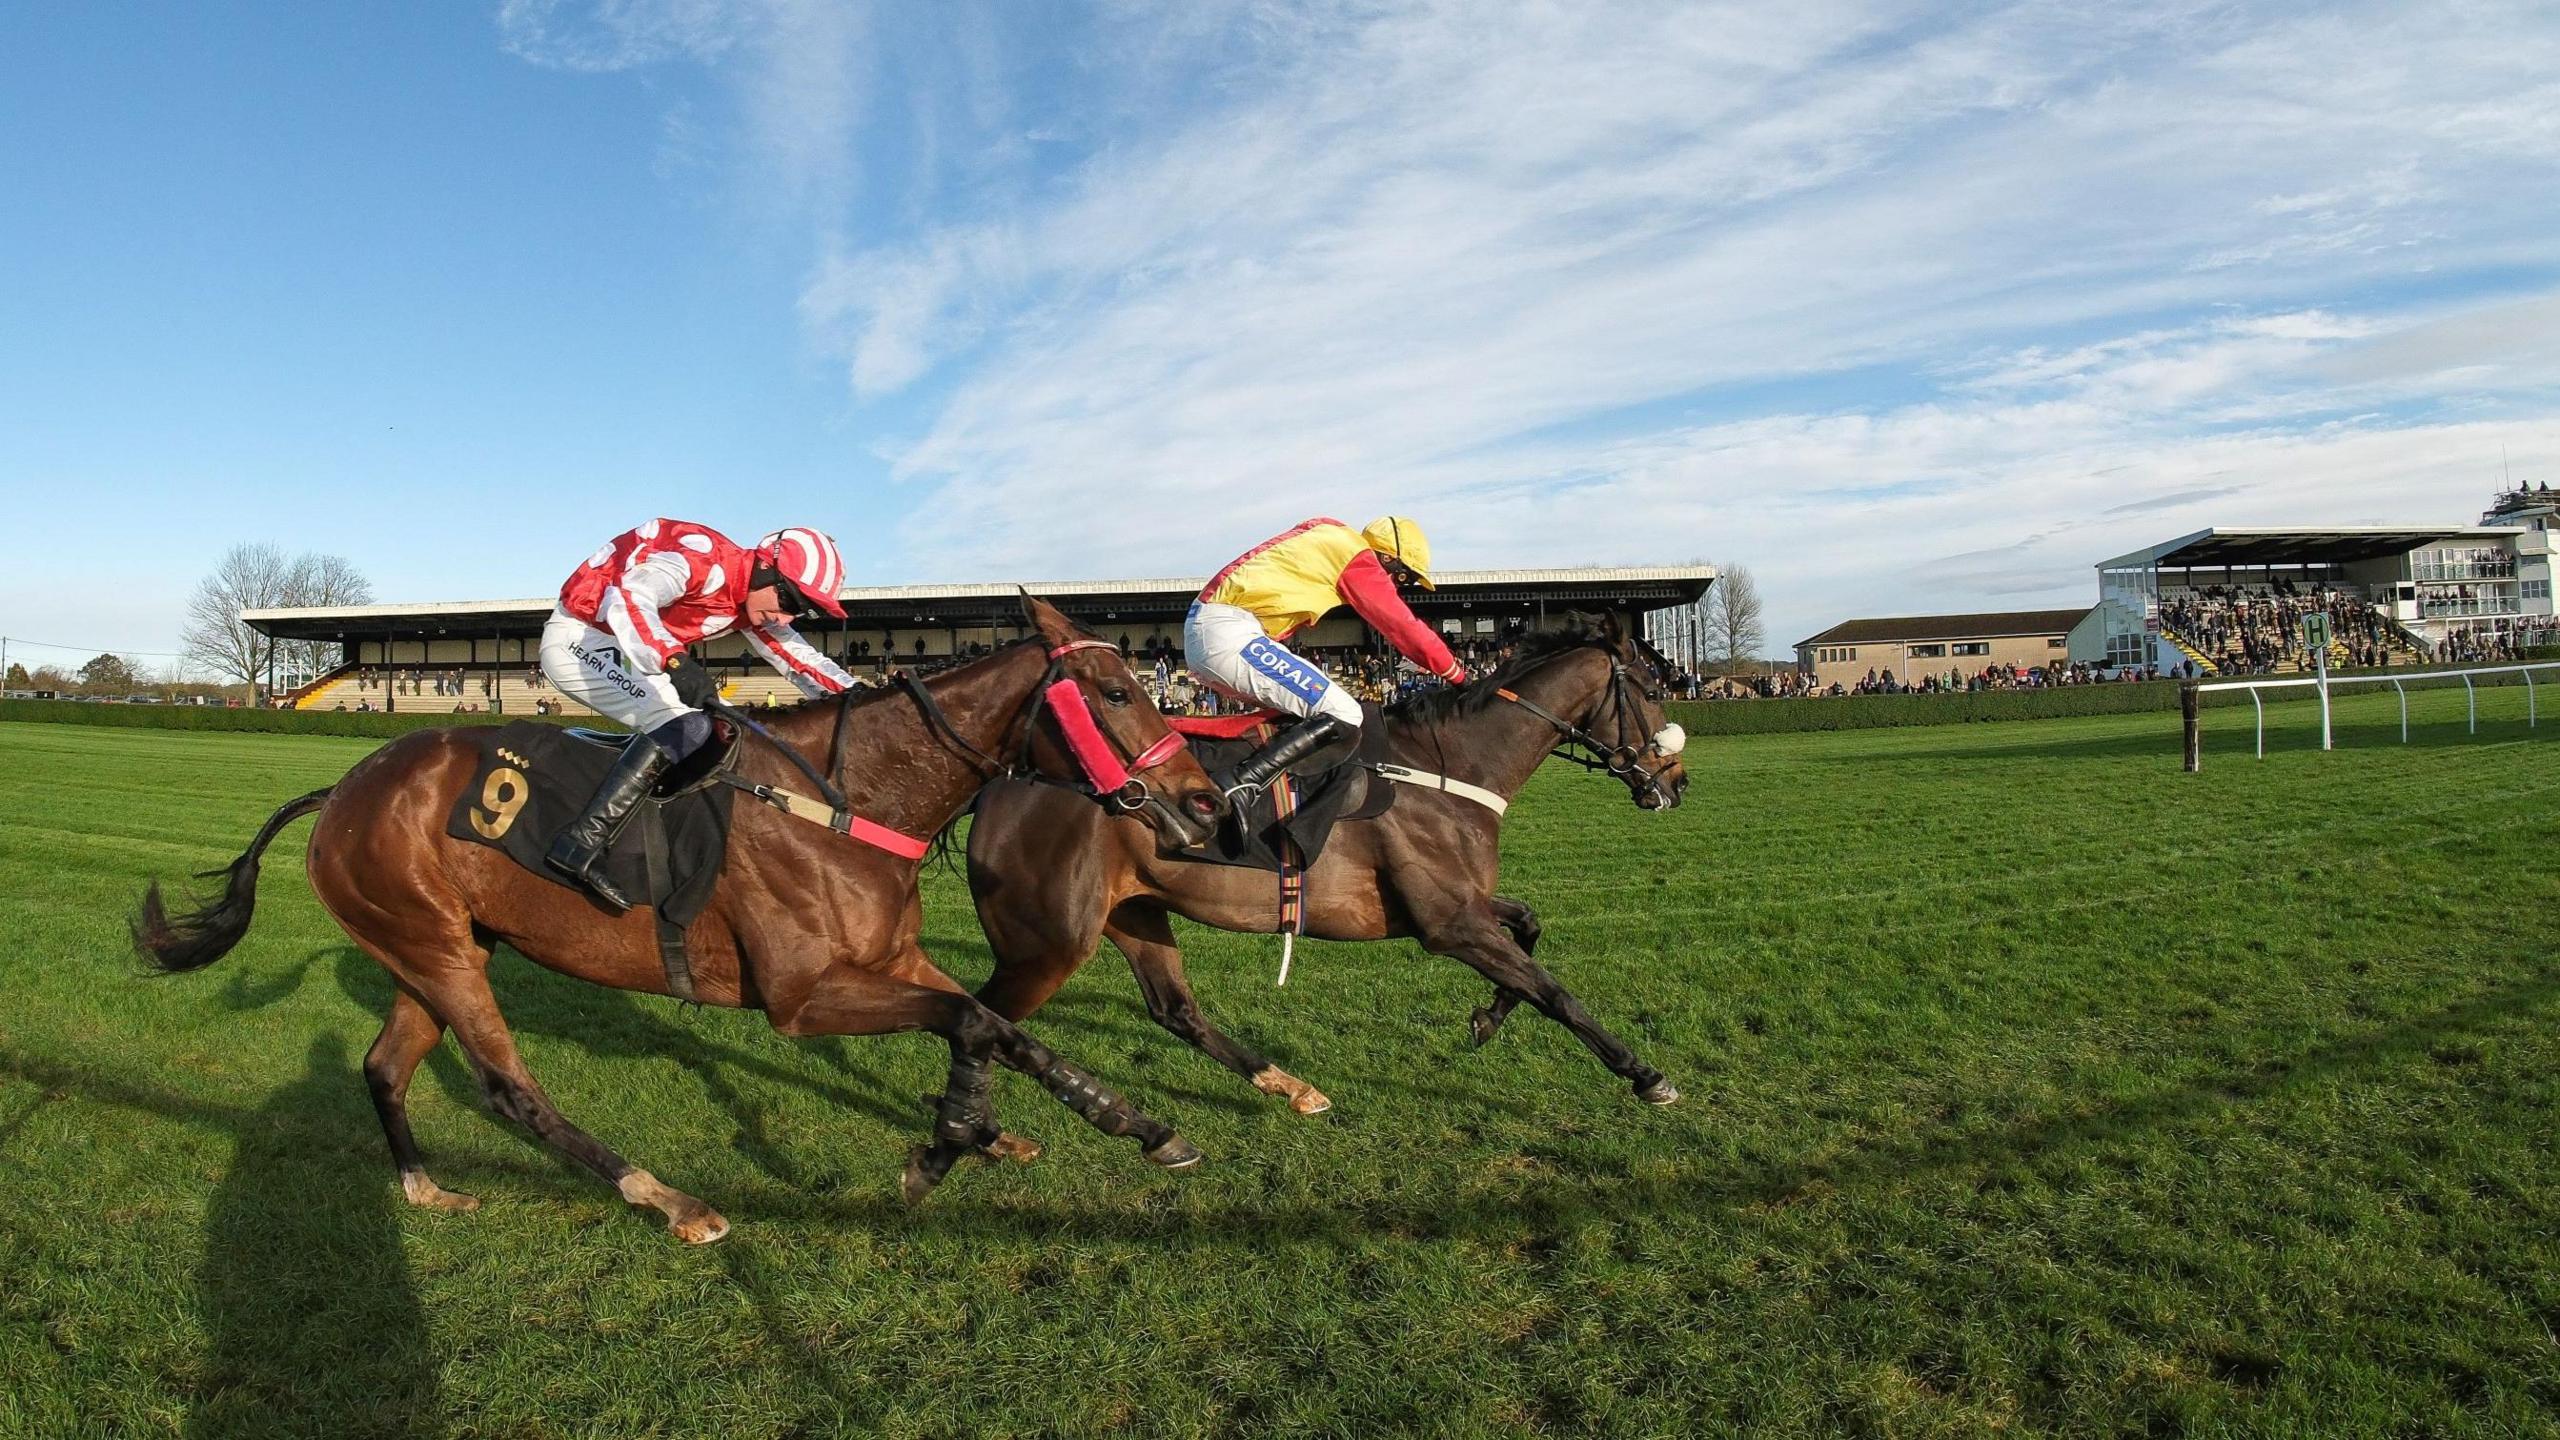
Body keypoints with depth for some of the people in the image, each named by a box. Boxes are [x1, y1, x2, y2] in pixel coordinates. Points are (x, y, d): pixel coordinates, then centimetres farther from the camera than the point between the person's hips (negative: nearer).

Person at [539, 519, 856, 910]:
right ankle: (580, 844, -31)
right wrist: (676, 662, -55)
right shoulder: (704, 558, -24)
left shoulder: (746, 603, 3)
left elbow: (796, 656, 8)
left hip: (620, 650, 10)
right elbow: (630, 598, -40)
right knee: (686, 724, -26)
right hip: (576, 639, -10)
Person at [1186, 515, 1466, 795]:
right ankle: (1236, 790, -20)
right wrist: (1459, 676, 9)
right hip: (1229, 637, -10)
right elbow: (1404, 628, 0)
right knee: (1343, 718, -11)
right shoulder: (1359, 560, -3)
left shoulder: (1331, 536, 22)